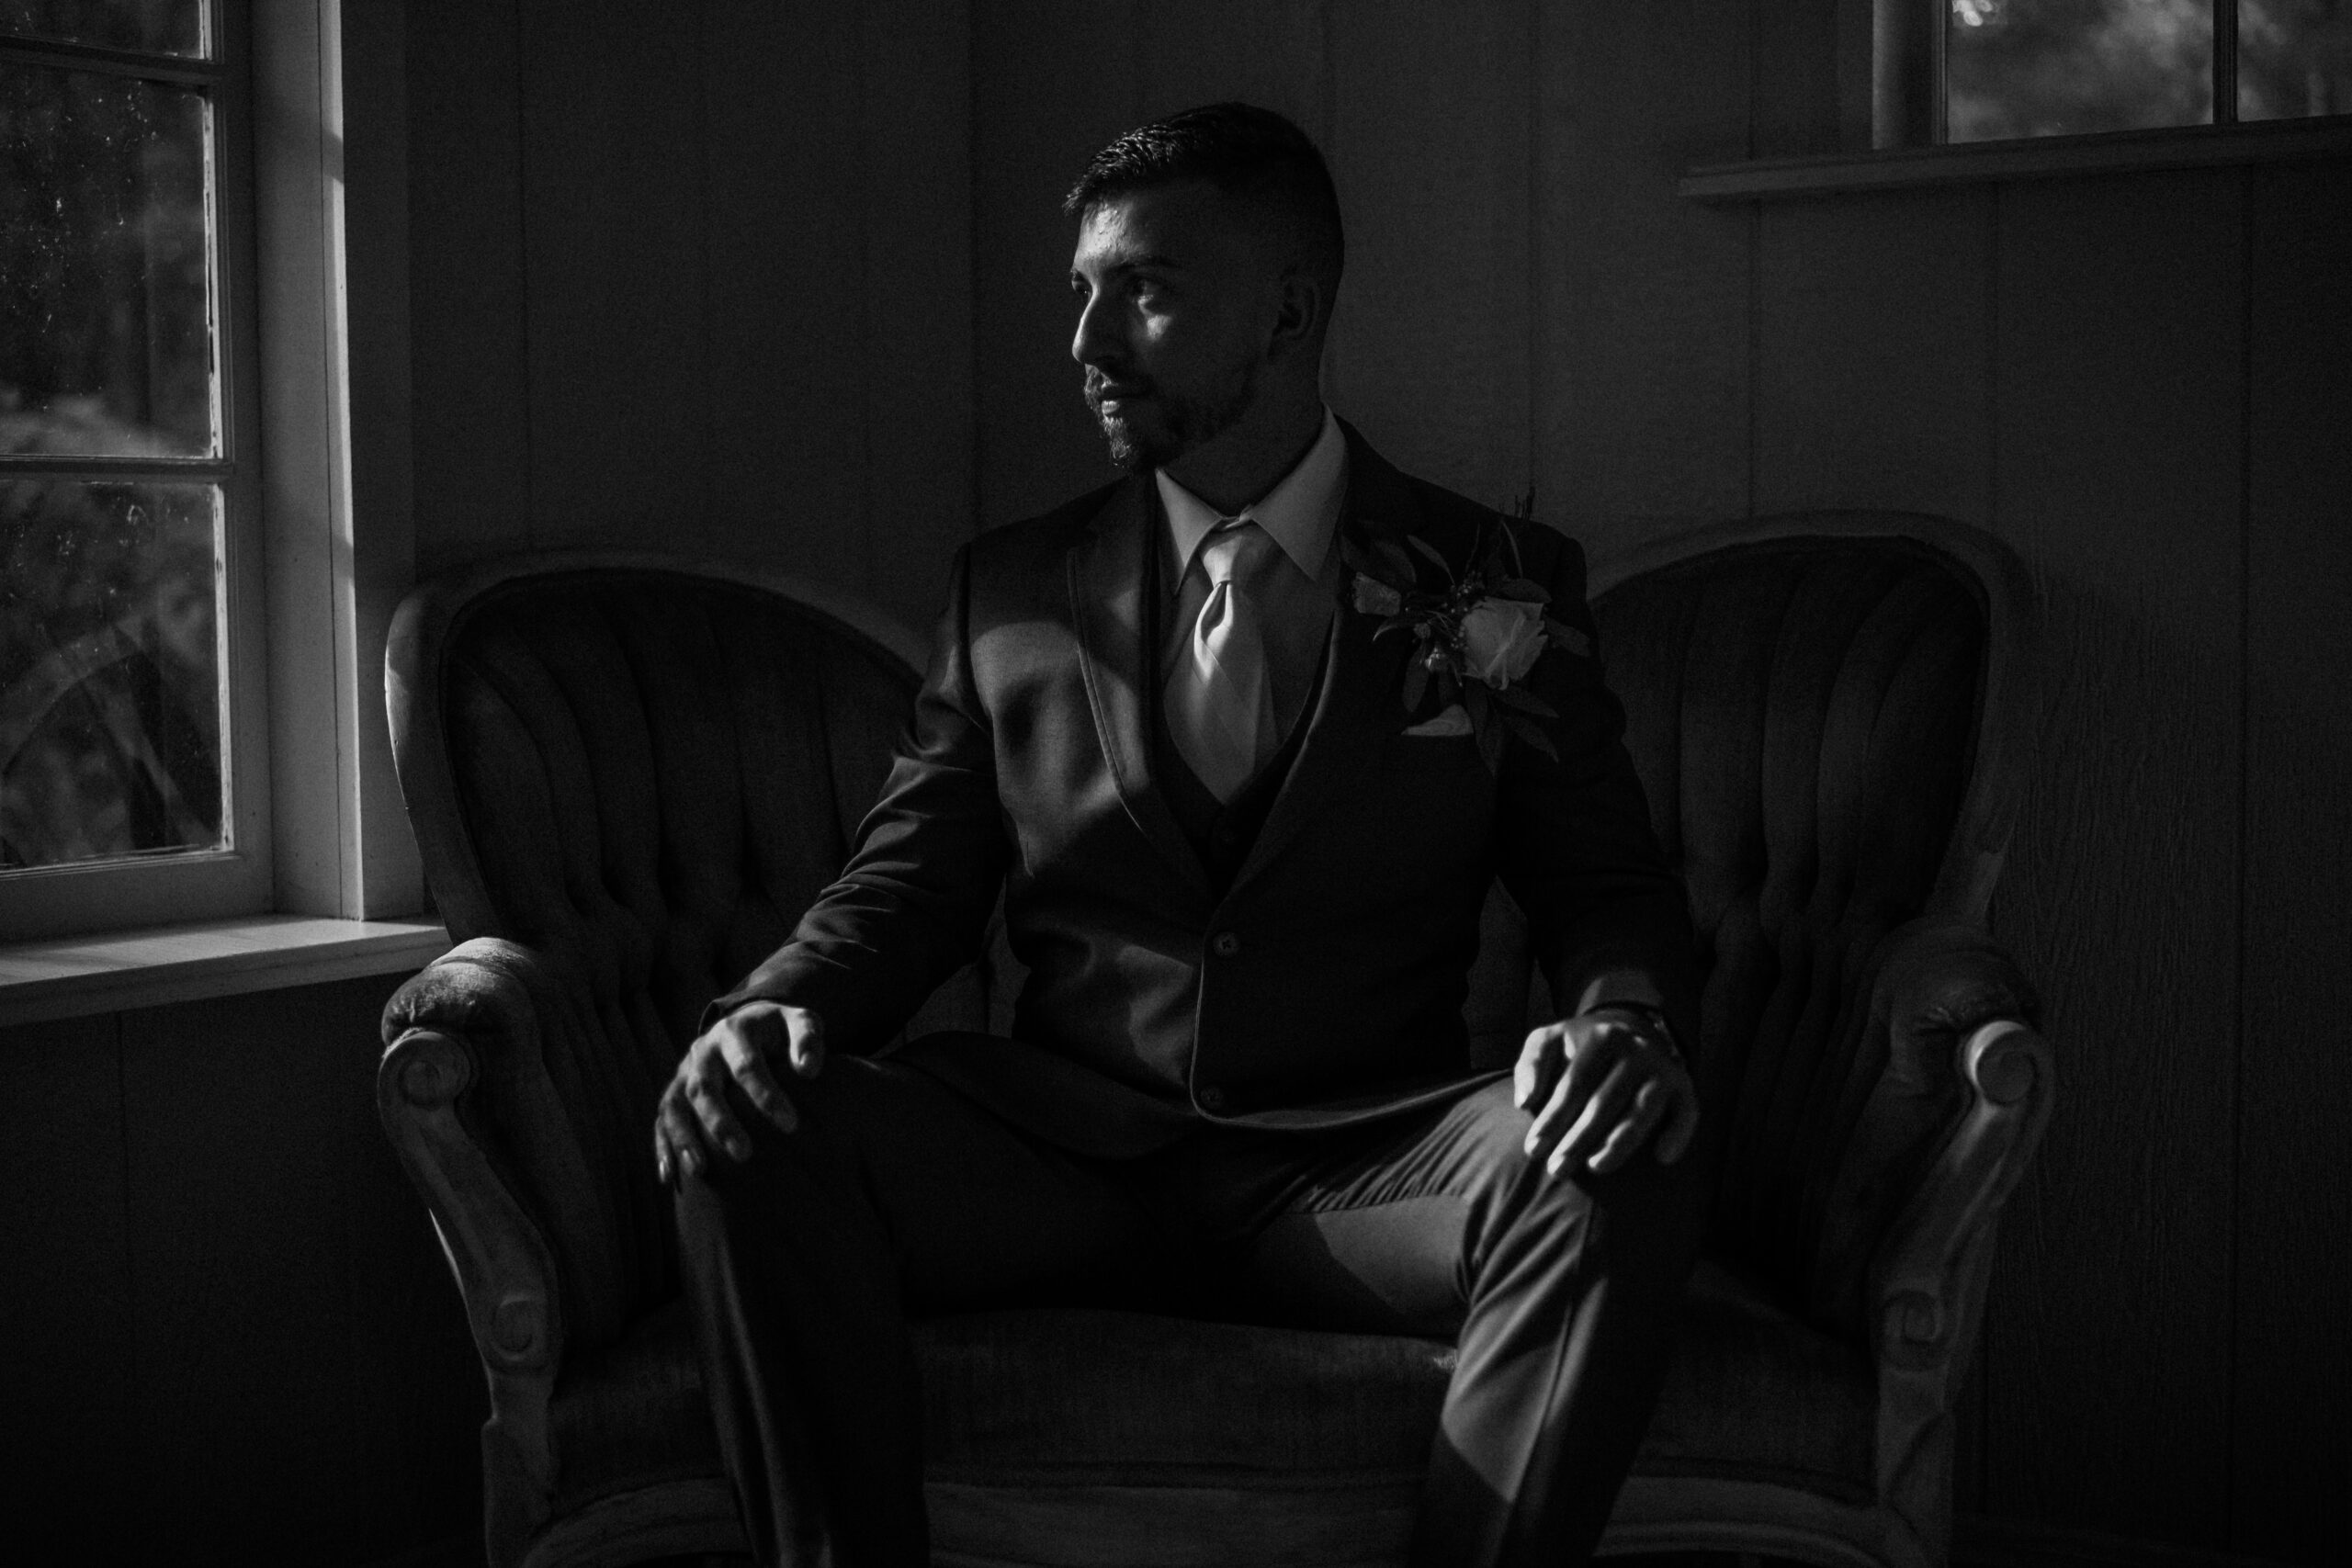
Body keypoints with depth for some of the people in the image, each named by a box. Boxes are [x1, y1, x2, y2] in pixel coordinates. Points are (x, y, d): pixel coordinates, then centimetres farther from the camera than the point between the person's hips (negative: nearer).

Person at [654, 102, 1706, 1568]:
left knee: (1621, 1174, -32)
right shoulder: (1011, 591, 13)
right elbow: (911, 879, 12)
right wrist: (773, 1008, -11)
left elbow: (1609, 888, 7)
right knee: (753, 1135, -25)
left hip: (1359, 1173, -1)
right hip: (1062, 1154, 2)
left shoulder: (1501, 587, 8)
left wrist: (1624, 1022, -18)